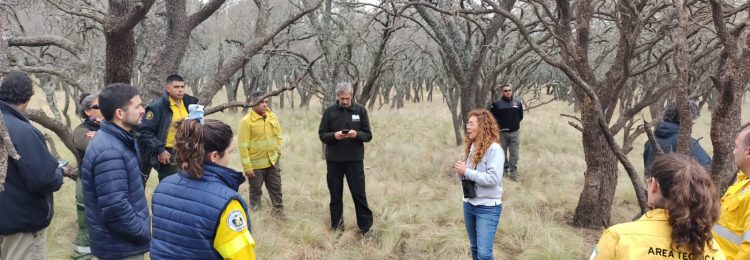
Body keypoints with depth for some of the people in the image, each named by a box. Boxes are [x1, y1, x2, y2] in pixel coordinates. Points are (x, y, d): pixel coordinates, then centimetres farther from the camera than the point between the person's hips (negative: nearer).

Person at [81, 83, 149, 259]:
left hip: (123, 243, 9)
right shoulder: (109, 152, -25)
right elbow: (116, 210, -29)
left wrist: (142, 229, 12)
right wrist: (145, 233, -16)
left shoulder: (120, 139, 6)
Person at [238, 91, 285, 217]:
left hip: (272, 161, 5)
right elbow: (243, 146, -17)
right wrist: (247, 167, -18)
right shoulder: (246, 121, -17)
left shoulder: (272, 116, 1)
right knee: (256, 190, 10)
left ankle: (278, 209, 33)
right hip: (256, 164, -5)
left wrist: (278, 150, 8)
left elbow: (278, 135, 15)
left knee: (276, 187, 17)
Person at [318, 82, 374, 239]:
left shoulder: (360, 110, 1)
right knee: (335, 195, 10)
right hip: (333, 160, 1)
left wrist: (357, 134, -20)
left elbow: (368, 135, 1)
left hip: (355, 160, -1)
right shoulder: (329, 112, 1)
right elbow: (322, 135, 3)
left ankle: (366, 227, 11)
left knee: (359, 195, 2)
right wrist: (334, 135, -18)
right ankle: (336, 226, 23)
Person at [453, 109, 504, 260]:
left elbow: (493, 179, -24)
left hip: (488, 208, -8)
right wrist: (461, 172, -5)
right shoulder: (471, 147, 8)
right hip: (469, 204, 8)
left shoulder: (494, 149, -16)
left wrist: (466, 171, -20)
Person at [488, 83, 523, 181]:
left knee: (514, 154, 0)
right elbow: (491, 115, 6)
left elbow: (521, 115, 18)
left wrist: (516, 123, 9)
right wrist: (496, 124, -2)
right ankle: (504, 167, 30)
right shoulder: (497, 103, -3)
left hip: (515, 132, 1)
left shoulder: (518, 102, 5)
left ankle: (513, 172, 7)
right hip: (502, 132, -1)